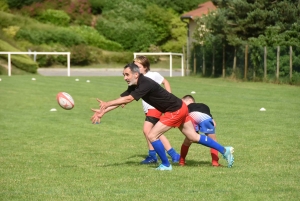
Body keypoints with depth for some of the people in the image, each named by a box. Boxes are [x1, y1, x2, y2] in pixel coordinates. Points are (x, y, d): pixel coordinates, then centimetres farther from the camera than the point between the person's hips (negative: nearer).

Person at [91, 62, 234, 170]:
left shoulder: (146, 84, -26)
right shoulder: (134, 86, 2)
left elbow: (128, 99, -35)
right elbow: (122, 99, 2)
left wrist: (106, 104, -33)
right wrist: (103, 111, -7)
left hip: (175, 110, -10)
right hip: (179, 108, 10)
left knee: (152, 136, -9)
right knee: (194, 137, 15)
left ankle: (166, 165, 6)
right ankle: (224, 150, 22)